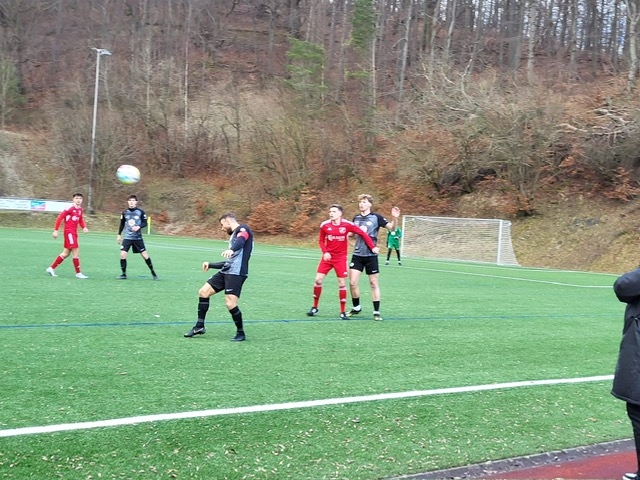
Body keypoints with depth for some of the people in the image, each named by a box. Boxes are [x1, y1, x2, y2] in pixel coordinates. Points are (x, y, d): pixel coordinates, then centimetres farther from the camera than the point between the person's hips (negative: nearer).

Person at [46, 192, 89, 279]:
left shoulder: (80, 209, 10)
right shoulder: (70, 208, -13)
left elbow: (81, 220, 22)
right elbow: (59, 218, -13)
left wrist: (84, 227, 1)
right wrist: (56, 230, -16)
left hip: (74, 233, 9)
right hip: (69, 232, -9)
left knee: (66, 253, 13)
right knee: (76, 252, -10)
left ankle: (51, 268, 22)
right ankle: (78, 273, -3)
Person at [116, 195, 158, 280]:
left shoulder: (140, 212, -5)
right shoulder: (124, 212, 3)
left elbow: (145, 223, -2)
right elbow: (122, 224, 14)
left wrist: (139, 227, -21)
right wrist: (119, 235, 13)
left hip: (138, 238, -2)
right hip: (127, 237, 2)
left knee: (145, 255, 0)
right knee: (122, 254, -12)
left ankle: (153, 272, 16)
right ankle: (123, 274, 2)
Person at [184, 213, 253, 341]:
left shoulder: (242, 229, -3)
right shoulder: (234, 235, 25)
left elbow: (241, 241, -28)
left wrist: (231, 250, -48)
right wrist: (210, 265, 37)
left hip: (237, 273, -10)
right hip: (226, 271, 10)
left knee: (230, 303, -18)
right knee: (203, 292, 9)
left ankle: (241, 333, 2)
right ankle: (200, 327, 17)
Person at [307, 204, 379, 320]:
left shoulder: (347, 225, -13)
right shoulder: (325, 225, -6)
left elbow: (363, 234, -6)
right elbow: (321, 241, 6)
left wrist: (373, 246, -10)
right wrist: (325, 252, -10)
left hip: (340, 258, -2)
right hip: (328, 257, 2)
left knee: (342, 283, -2)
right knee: (318, 280, -4)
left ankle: (342, 312, 8)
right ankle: (315, 307, 13)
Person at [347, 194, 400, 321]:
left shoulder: (376, 217, -7)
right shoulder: (356, 218, 6)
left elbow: (392, 227, -7)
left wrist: (395, 218, -25)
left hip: (371, 255, -4)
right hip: (357, 255, 4)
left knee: (374, 283, 4)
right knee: (352, 283, -1)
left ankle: (376, 312, 11)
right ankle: (356, 307, 19)